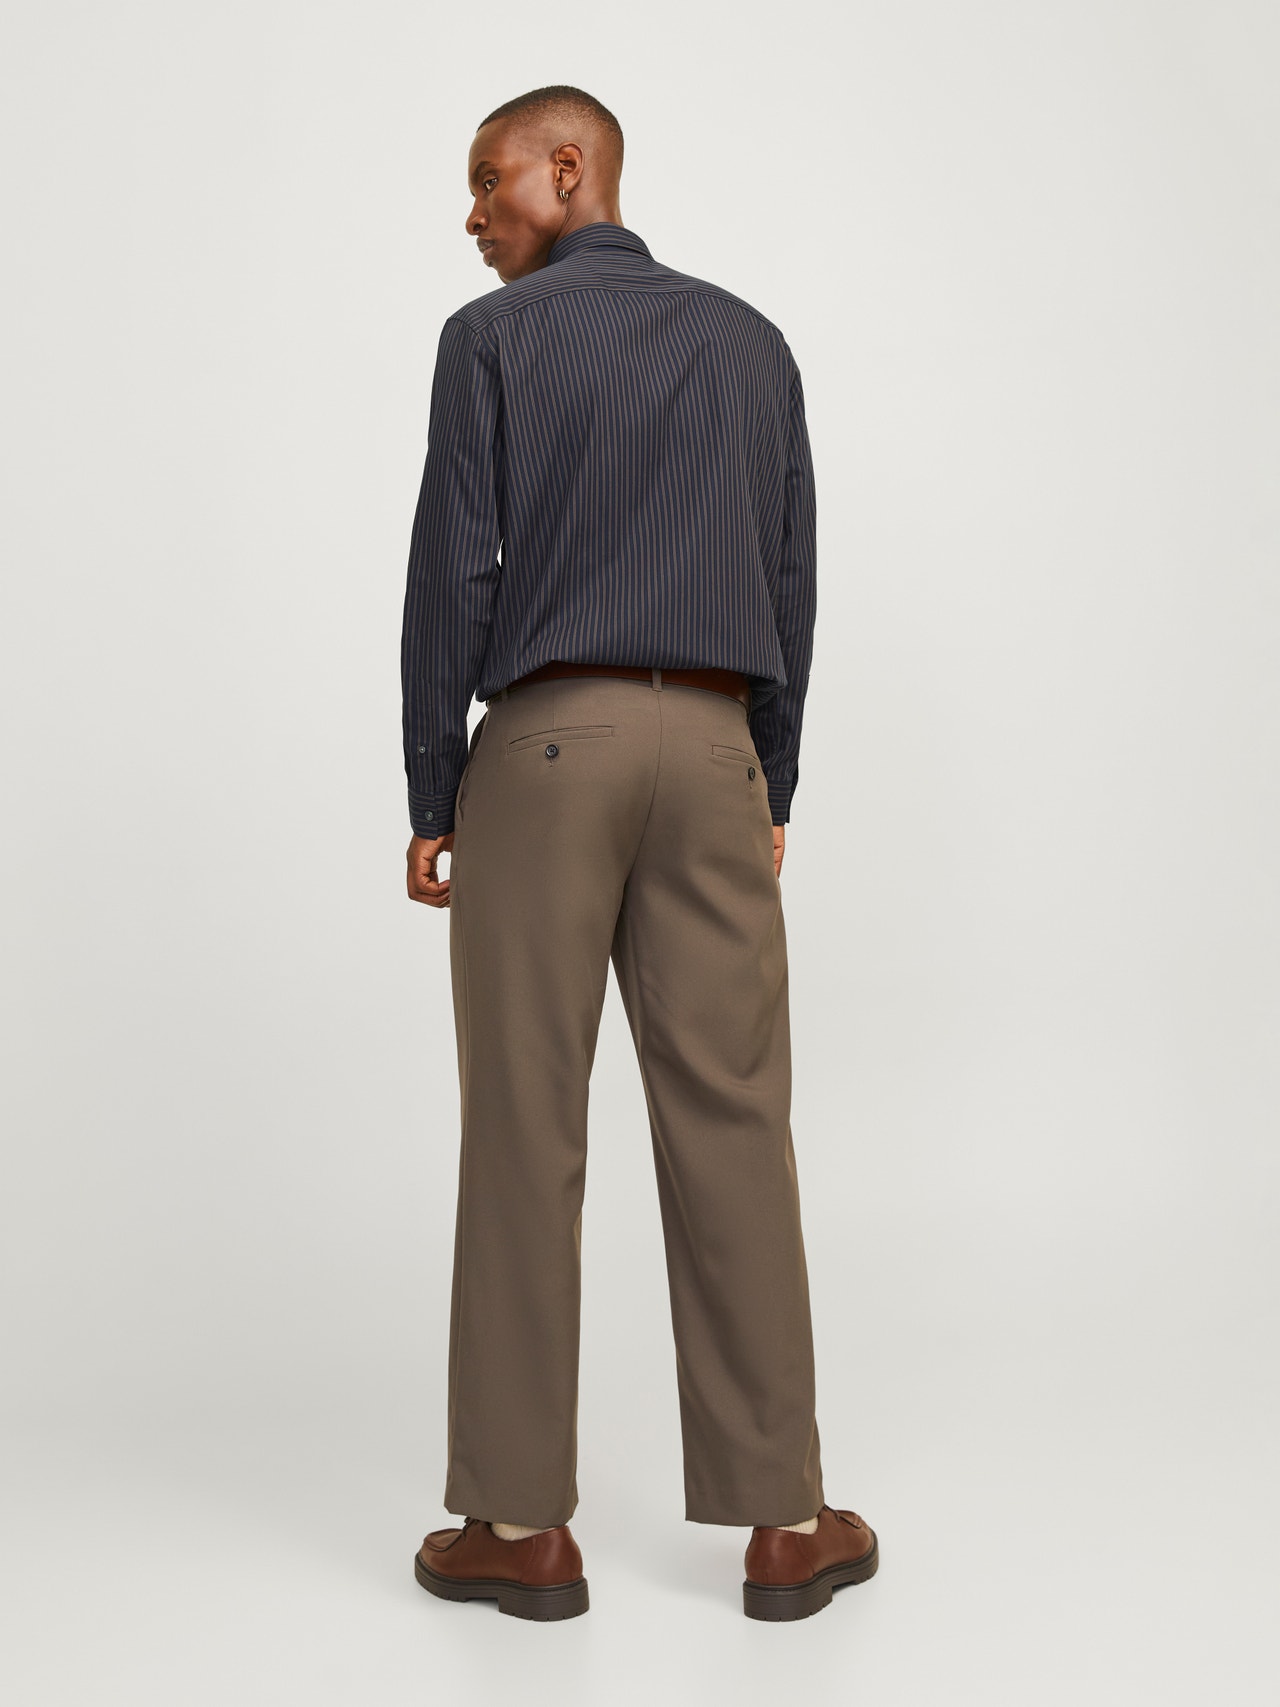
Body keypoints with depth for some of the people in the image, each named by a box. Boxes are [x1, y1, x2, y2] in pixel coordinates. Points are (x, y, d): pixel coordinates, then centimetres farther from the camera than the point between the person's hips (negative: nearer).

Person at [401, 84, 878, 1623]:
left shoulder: (493, 339, 2)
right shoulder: (752, 343, 14)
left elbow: (451, 574, -5)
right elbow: (792, 582, 12)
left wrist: (429, 801, 0)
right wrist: (771, 793, 16)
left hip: (544, 745, -3)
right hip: (712, 748, 3)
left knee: (525, 1129, 1)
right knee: (730, 1121, 3)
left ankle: (523, 1522, 7)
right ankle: (785, 1521, 7)